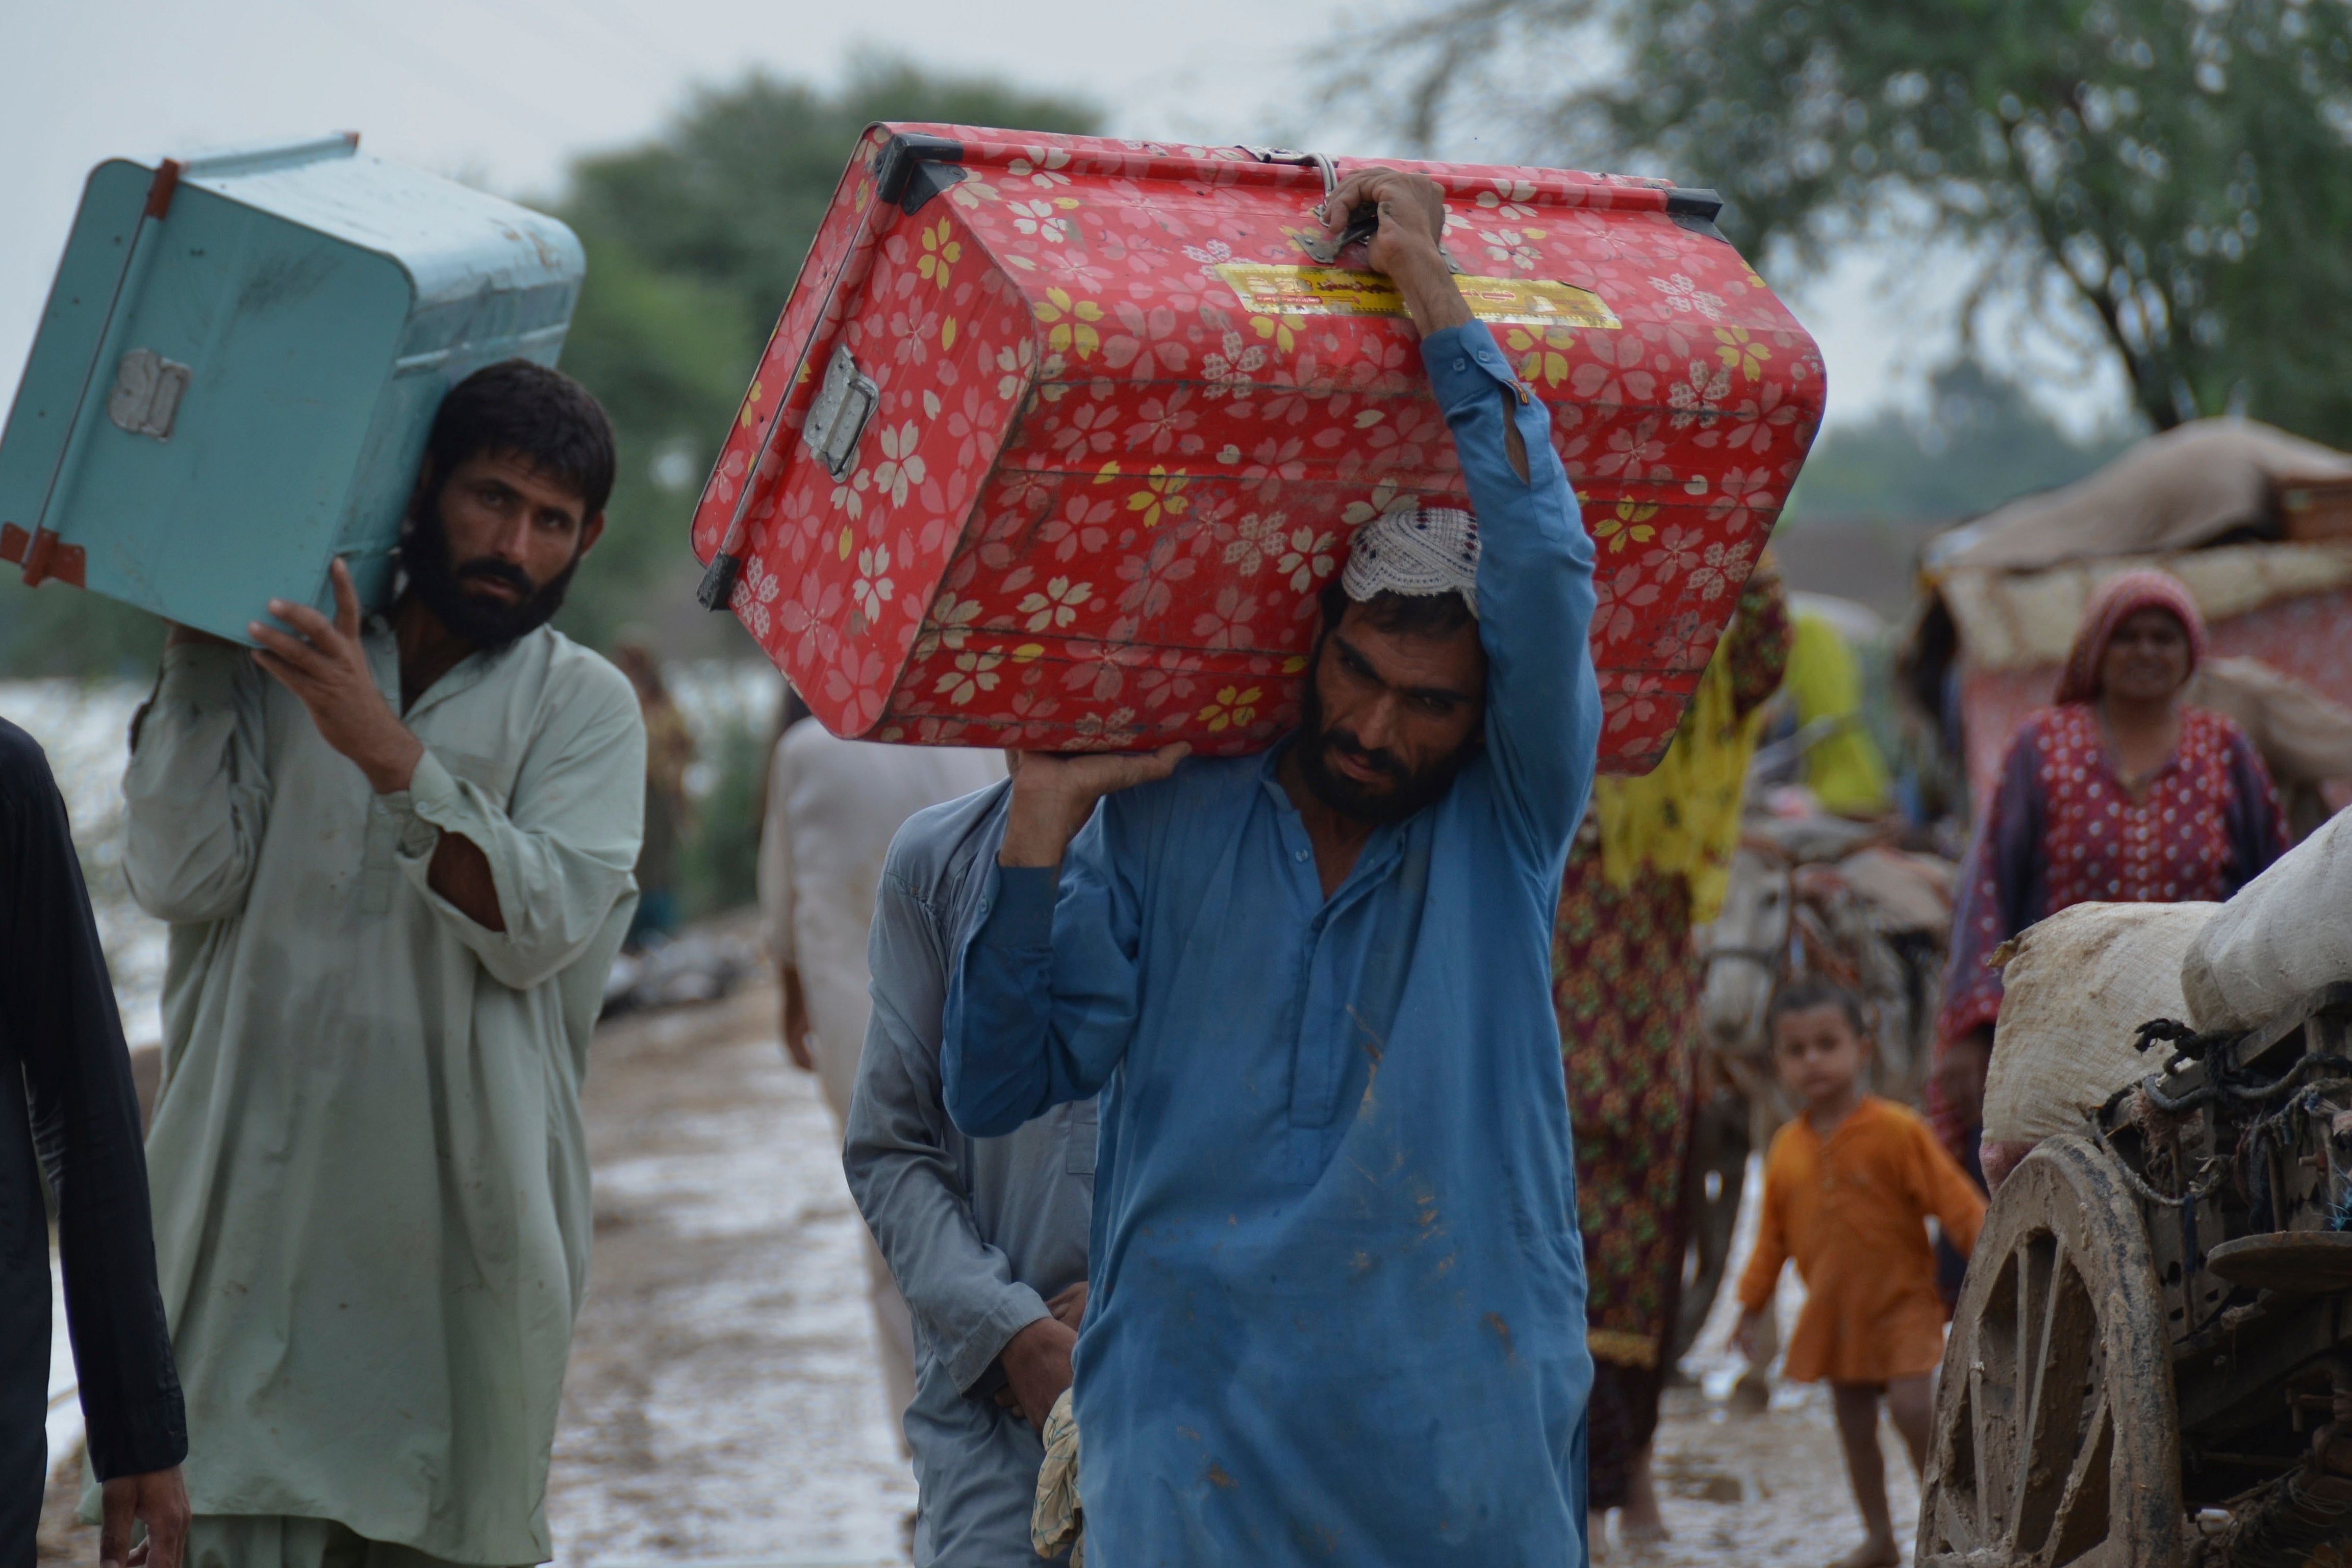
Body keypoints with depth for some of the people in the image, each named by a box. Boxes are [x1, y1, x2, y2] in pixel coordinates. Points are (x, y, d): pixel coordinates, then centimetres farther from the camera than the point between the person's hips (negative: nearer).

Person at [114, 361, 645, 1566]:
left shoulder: (582, 705, 6)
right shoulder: (272, 667, 10)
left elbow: (543, 924, -11)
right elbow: (183, 880, -4)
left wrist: (390, 756, -20)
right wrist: (196, 648, -3)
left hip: (456, 1230, -1)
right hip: (257, 1192, 1)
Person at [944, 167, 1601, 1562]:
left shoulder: (1509, 823, 3)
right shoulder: (1164, 825, 6)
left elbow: (1547, 579, -15)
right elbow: (995, 1089, 4)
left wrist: (1435, 296, -12)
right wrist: (1044, 819, -6)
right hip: (1198, 1436, 1)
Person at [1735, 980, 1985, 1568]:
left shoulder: (1896, 1131, -13)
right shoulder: (1787, 1149, 1)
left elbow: (1955, 1200, -13)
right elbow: (1773, 1234, 12)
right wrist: (1753, 1305, 14)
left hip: (1901, 1303, -5)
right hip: (1832, 1314, 5)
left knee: (1912, 1409, -17)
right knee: (1854, 1426, 10)